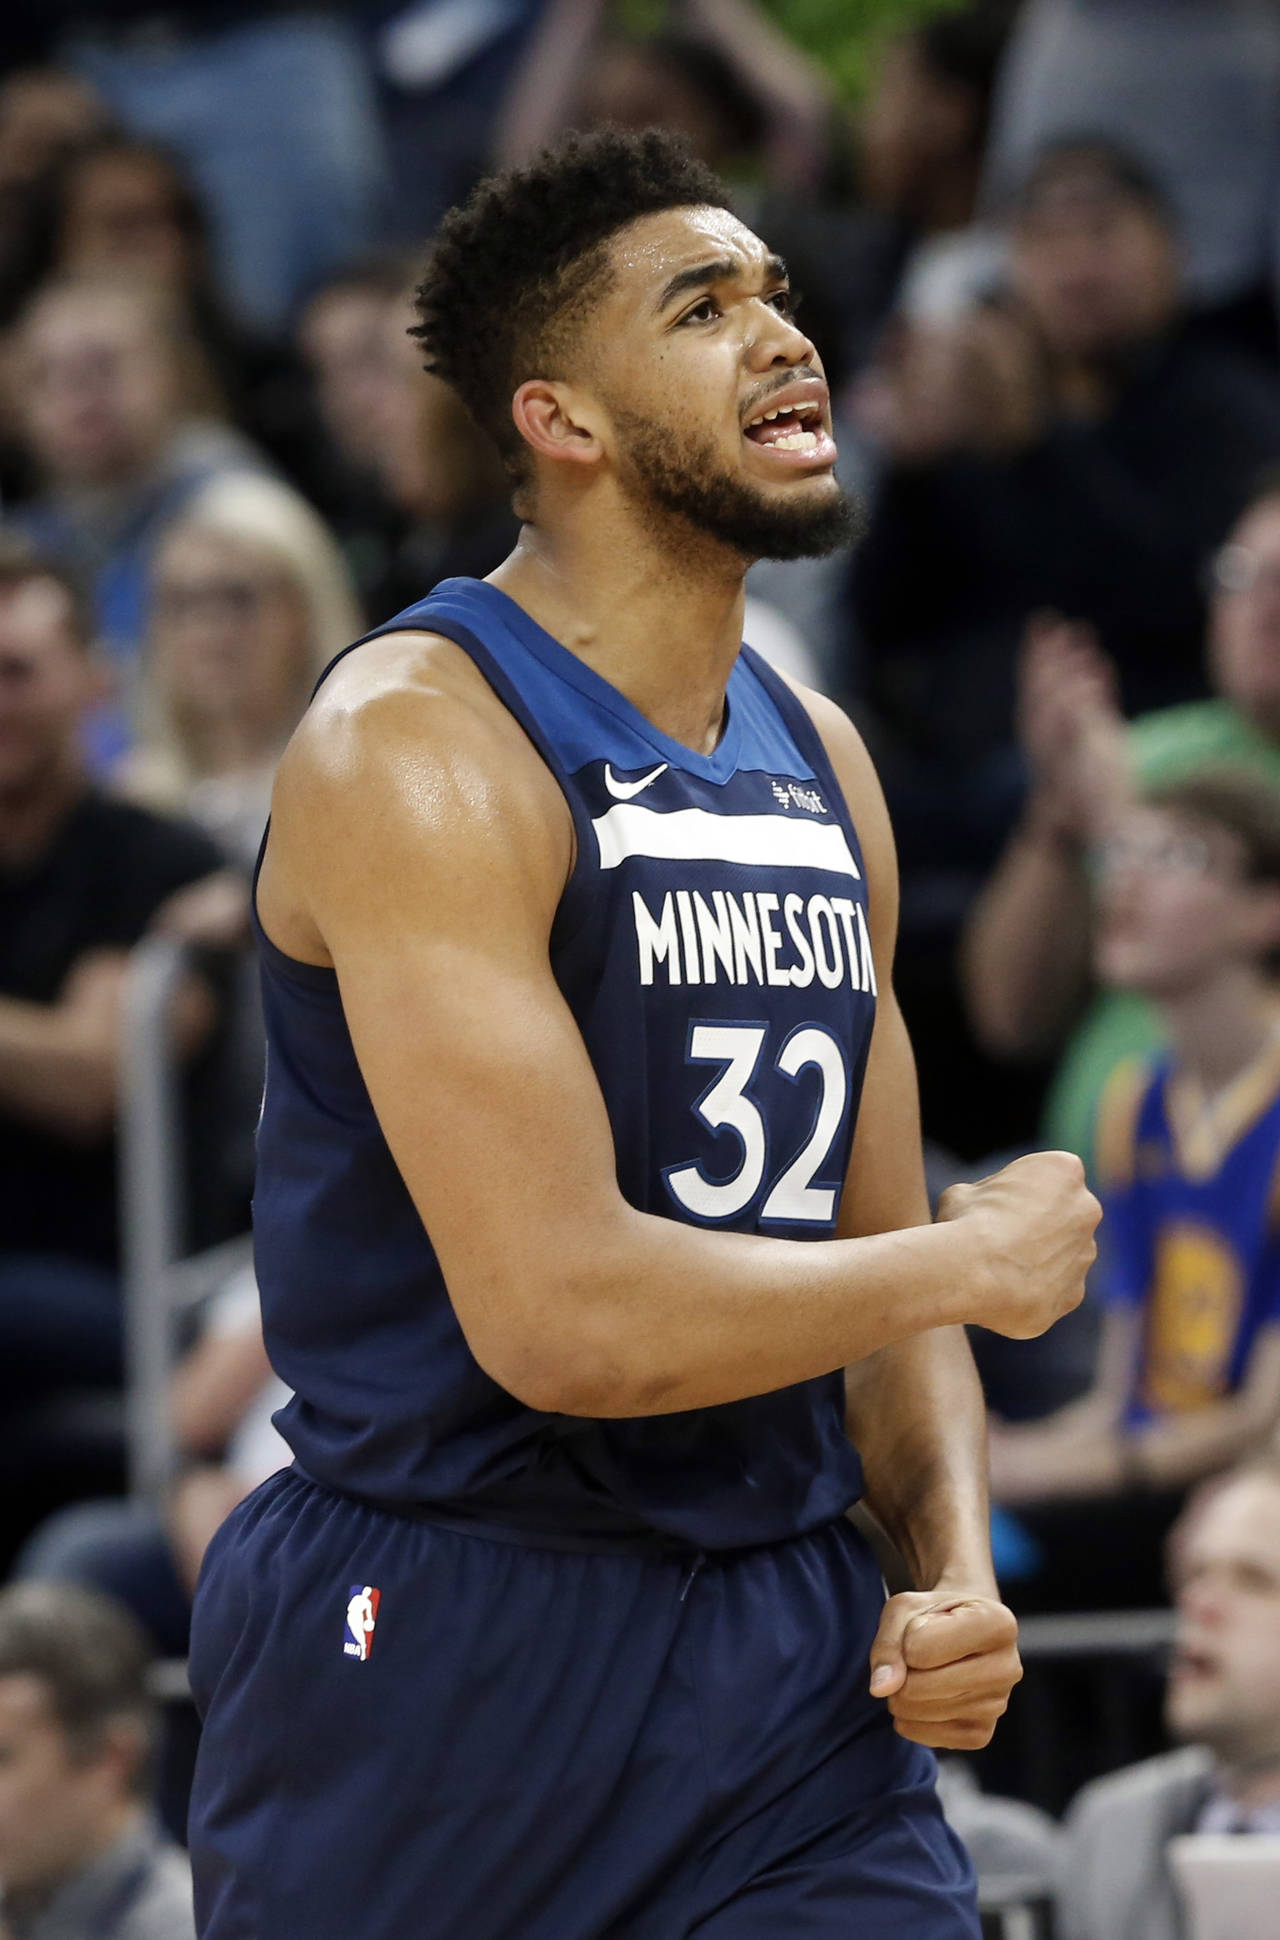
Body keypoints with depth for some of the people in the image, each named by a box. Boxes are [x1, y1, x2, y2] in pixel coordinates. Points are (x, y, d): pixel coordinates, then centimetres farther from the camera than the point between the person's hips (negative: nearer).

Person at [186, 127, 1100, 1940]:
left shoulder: (825, 766, 12)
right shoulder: (420, 745, -14)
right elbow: (563, 1317, -23)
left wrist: (956, 1565, -1)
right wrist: (984, 1258, -10)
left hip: (787, 1654, 6)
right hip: (445, 1648, -6)